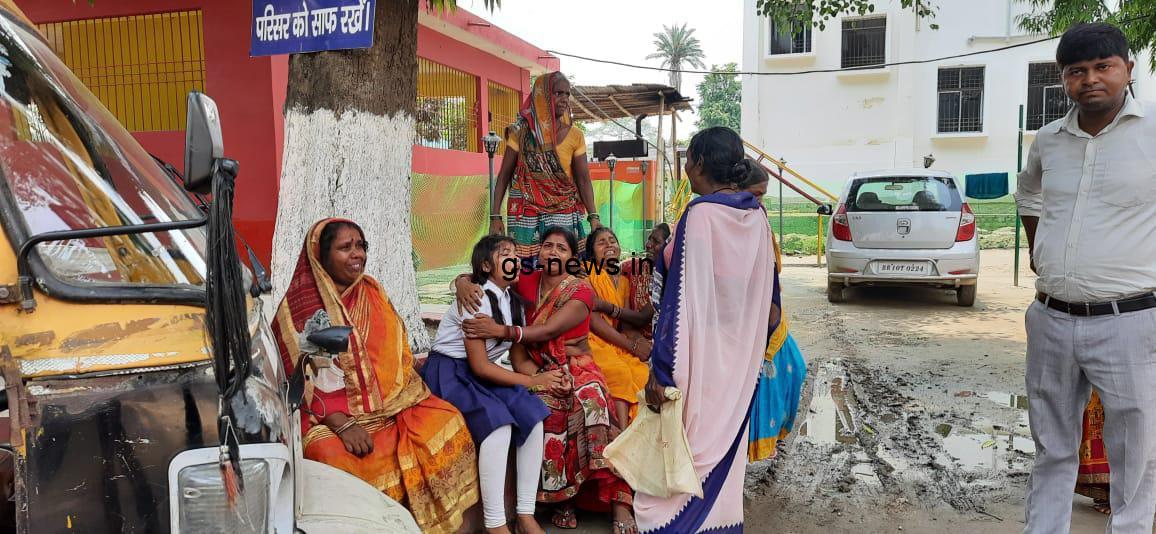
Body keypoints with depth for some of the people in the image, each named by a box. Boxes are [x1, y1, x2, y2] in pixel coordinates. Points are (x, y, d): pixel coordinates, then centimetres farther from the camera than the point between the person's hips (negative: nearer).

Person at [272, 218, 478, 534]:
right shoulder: (300, 304, -4)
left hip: (387, 404, 5)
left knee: (445, 421, -16)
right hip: (327, 414, -5)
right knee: (337, 456, -35)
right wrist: (343, 424, -23)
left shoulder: (372, 293, 12)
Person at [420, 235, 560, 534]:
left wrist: (542, 379, -12)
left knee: (532, 414, -15)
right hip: (449, 373, -7)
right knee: (498, 421, -31)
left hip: (481, 374, 8)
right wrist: (532, 382, -15)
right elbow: (480, 366, -19)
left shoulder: (513, 302, 7)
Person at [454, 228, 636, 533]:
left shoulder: (581, 291, -3)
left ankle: (618, 501, -28)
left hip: (576, 368, -2)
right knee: (546, 408, -32)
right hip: (538, 370, 2)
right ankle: (561, 500, -20)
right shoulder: (527, 283, 8)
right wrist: (463, 282, -13)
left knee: (591, 402, -34)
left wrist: (501, 331, -27)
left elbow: (551, 330, -17)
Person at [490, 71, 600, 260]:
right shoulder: (521, 132, 1)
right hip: (525, 213, -1)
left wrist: (593, 216, -11)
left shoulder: (574, 136, 3)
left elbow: (583, 179, 2)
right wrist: (495, 216, -3)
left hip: (562, 213, 1)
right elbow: (504, 176, 3)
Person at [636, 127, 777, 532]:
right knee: (723, 453, 18)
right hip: (739, 361, 7)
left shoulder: (701, 215, -19)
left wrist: (662, 372, -19)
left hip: (698, 360, -7)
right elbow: (766, 293, 11)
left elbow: (683, 300, -22)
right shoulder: (756, 216, 3)